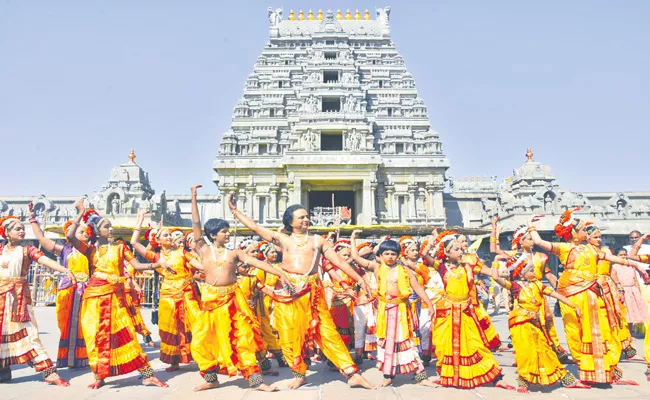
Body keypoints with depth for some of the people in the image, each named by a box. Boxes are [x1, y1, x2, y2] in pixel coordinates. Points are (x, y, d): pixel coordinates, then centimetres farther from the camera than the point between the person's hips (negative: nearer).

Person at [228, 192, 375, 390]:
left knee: (327, 332, -1)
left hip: (312, 290, 0)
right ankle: (299, 374, 24)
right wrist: (234, 209, 10)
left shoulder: (317, 240, 11)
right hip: (287, 290, 1)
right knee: (291, 334, 4)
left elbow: (339, 261, 10)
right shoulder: (282, 239, 11)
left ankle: (352, 374, 4)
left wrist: (359, 279, 5)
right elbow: (254, 227, 11)